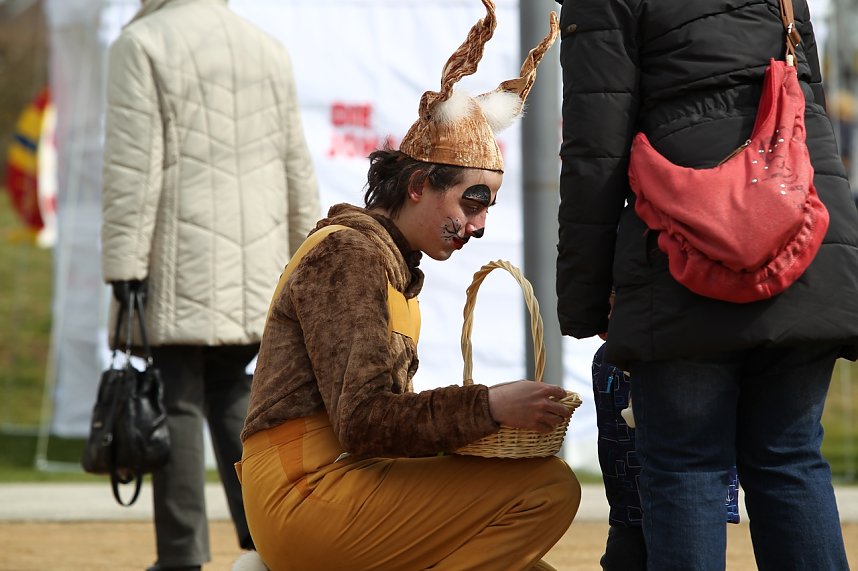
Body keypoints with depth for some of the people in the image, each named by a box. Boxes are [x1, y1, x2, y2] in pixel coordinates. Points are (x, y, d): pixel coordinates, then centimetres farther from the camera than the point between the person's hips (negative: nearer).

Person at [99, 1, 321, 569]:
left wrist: (123, 263, -13)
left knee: (176, 404, -1)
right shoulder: (267, 49, 11)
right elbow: (296, 165, 13)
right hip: (253, 268, 5)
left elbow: (132, 166, -14)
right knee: (232, 395, 14)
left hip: (177, 265, -5)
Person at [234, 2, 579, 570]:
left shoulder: (397, 267, 22)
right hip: (308, 489, -9)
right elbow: (362, 422, -17)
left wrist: (481, 419, 0)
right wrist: (487, 407, -22)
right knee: (549, 487, -17)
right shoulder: (348, 256, -8)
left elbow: (385, 412, 14)